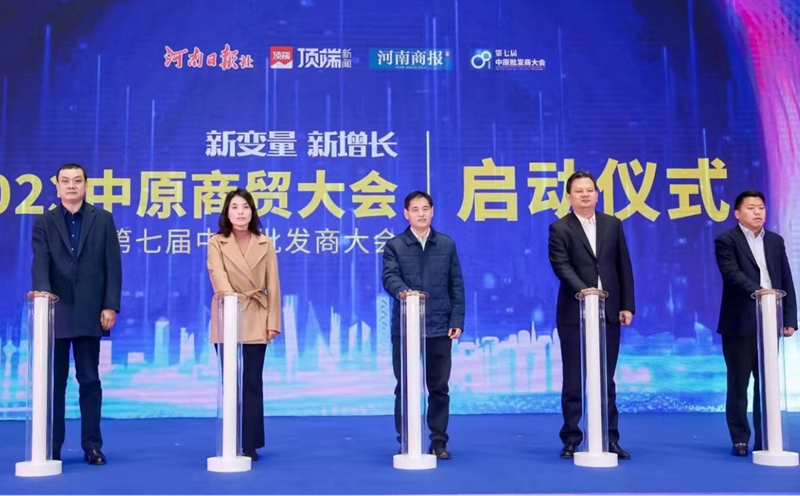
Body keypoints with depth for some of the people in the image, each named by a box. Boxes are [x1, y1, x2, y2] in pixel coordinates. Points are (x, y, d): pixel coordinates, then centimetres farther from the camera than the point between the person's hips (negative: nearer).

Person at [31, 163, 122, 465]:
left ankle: (92, 446, 10)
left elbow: (113, 266, 2)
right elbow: (40, 263, -9)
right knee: (54, 382, 5)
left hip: (90, 312, 0)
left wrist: (110, 306, -7)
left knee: (90, 381, 5)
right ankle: (51, 448, 12)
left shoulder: (103, 220, 6)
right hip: (56, 312, 0)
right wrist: (43, 291, -29)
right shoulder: (43, 223, 6)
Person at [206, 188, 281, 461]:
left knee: (252, 383, 1)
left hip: (256, 322, 1)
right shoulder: (216, 243, 1)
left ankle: (250, 444, 7)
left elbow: (273, 285, 5)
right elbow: (218, 276, -16)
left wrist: (273, 322, -1)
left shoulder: (265, 244, 7)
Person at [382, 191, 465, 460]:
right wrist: (402, 291, -35)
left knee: (439, 387, 7)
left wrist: (457, 320, 0)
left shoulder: (447, 244, 8)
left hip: (439, 327, 1)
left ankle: (439, 441, 17)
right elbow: (390, 277, -12)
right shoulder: (394, 245, 3)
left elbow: (456, 285, 7)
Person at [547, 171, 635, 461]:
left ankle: (610, 439, 15)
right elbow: (562, 266, -14)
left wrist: (627, 305, 2)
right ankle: (571, 440, 10)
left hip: (609, 313, 3)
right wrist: (583, 290, -30)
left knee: (606, 380, 9)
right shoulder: (560, 229, -1)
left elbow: (624, 267, 9)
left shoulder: (613, 225, 10)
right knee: (573, 380, 2)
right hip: (574, 314, -3)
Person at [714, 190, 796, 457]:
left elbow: (787, 282, 11)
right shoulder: (726, 240, -1)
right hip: (740, 324, -4)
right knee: (738, 383, 2)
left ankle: (765, 438, 15)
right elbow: (732, 274, -17)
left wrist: (790, 319, 4)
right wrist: (757, 290, -33)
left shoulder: (776, 241, 14)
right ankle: (740, 439, 10)